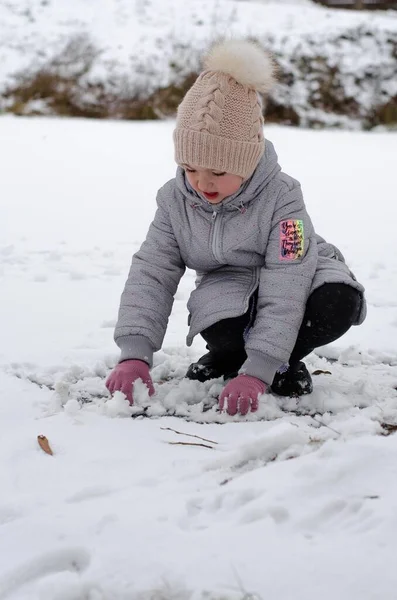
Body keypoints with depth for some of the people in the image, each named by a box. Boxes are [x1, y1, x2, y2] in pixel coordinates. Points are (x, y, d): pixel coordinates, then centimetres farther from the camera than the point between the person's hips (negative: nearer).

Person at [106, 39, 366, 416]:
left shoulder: (280, 197, -27)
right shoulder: (175, 199, -13)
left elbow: (284, 293, -33)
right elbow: (151, 275, -15)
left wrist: (256, 372, -42)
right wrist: (134, 355, -30)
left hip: (291, 279, -1)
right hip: (229, 288, 1)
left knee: (337, 303, -35)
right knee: (222, 330, -36)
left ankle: (283, 361, -5)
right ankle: (227, 356, 2)